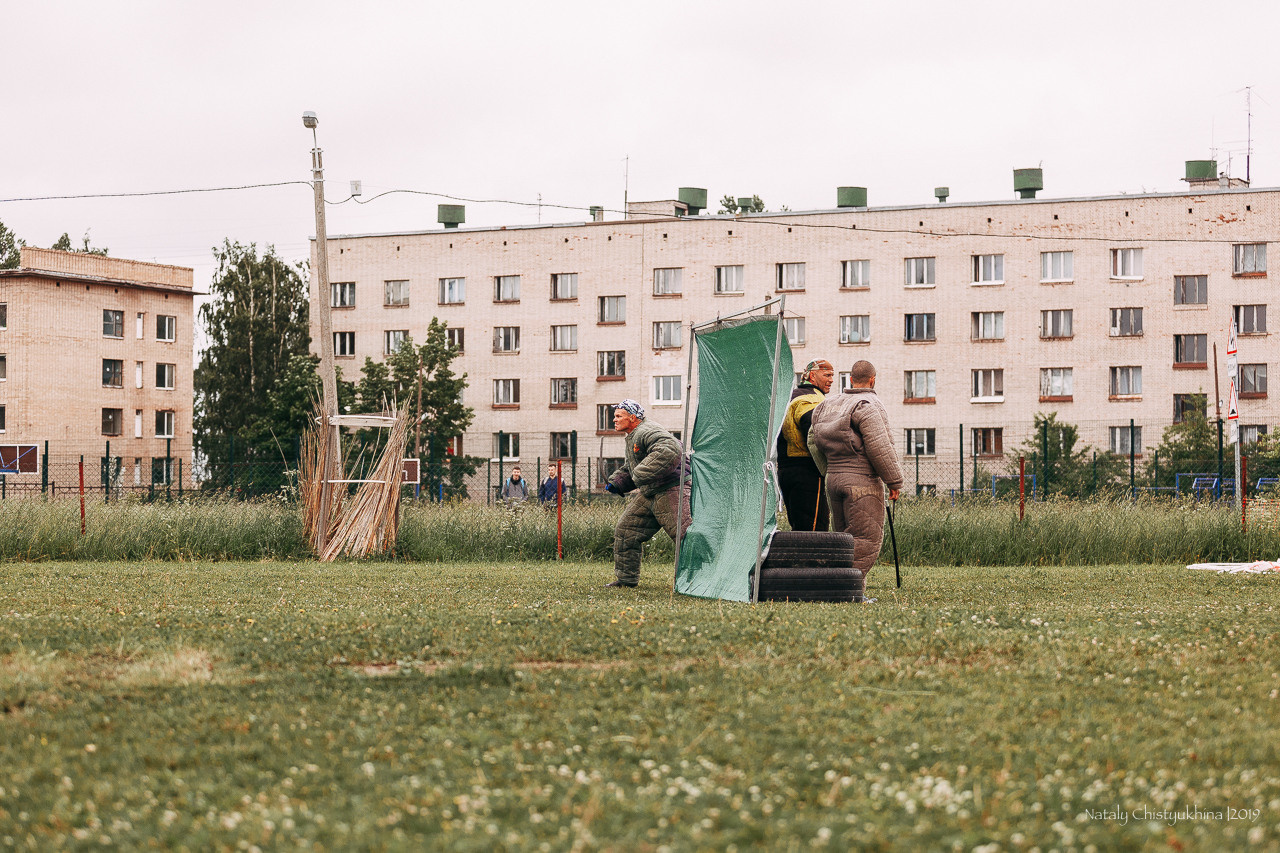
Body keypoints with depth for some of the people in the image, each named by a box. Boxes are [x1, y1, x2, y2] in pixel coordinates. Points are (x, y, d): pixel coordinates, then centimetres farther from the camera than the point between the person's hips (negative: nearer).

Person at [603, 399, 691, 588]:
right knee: (625, 531, 11)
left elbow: (671, 451, -33)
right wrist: (617, 482, 14)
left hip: (671, 490, -11)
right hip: (649, 494, 11)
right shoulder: (632, 438, 20)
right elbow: (628, 469, 34)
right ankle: (626, 578, 20)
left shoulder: (647, 432, -15)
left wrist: (642, 475, -30)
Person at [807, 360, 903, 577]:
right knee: (867, 537, -7)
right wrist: (894, 481, -8)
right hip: (863, 481, -8)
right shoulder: (868, 406, -10)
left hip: (833, 478, 8)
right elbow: (879, 447, -16)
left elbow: (813, 441, 19)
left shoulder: (828, 405, 15)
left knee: (844, 536, 14)